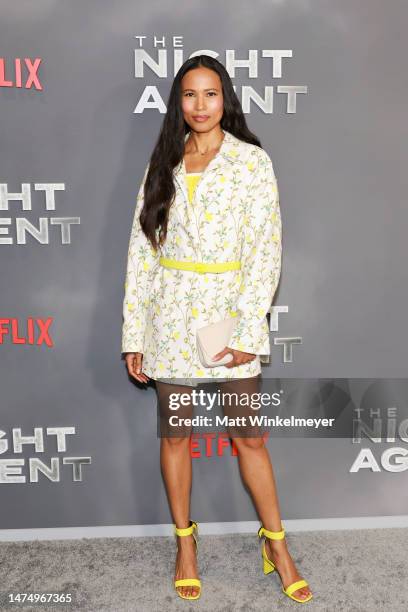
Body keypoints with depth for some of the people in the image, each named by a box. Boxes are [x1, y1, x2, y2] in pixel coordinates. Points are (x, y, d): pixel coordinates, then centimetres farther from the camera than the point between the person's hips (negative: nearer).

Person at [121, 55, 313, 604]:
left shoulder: (252, 161, -1)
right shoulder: (163, 164, 8)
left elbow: (266, 249, -6)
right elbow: (142, 249, 5)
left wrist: (249, 329, -14)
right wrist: (134, 333, 1)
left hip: (230, 311, -2)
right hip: (171, 316, 3)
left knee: (250, 436, 5)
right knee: (175, 434, 10)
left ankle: (277, 546, 25)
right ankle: (185, 544, 30)